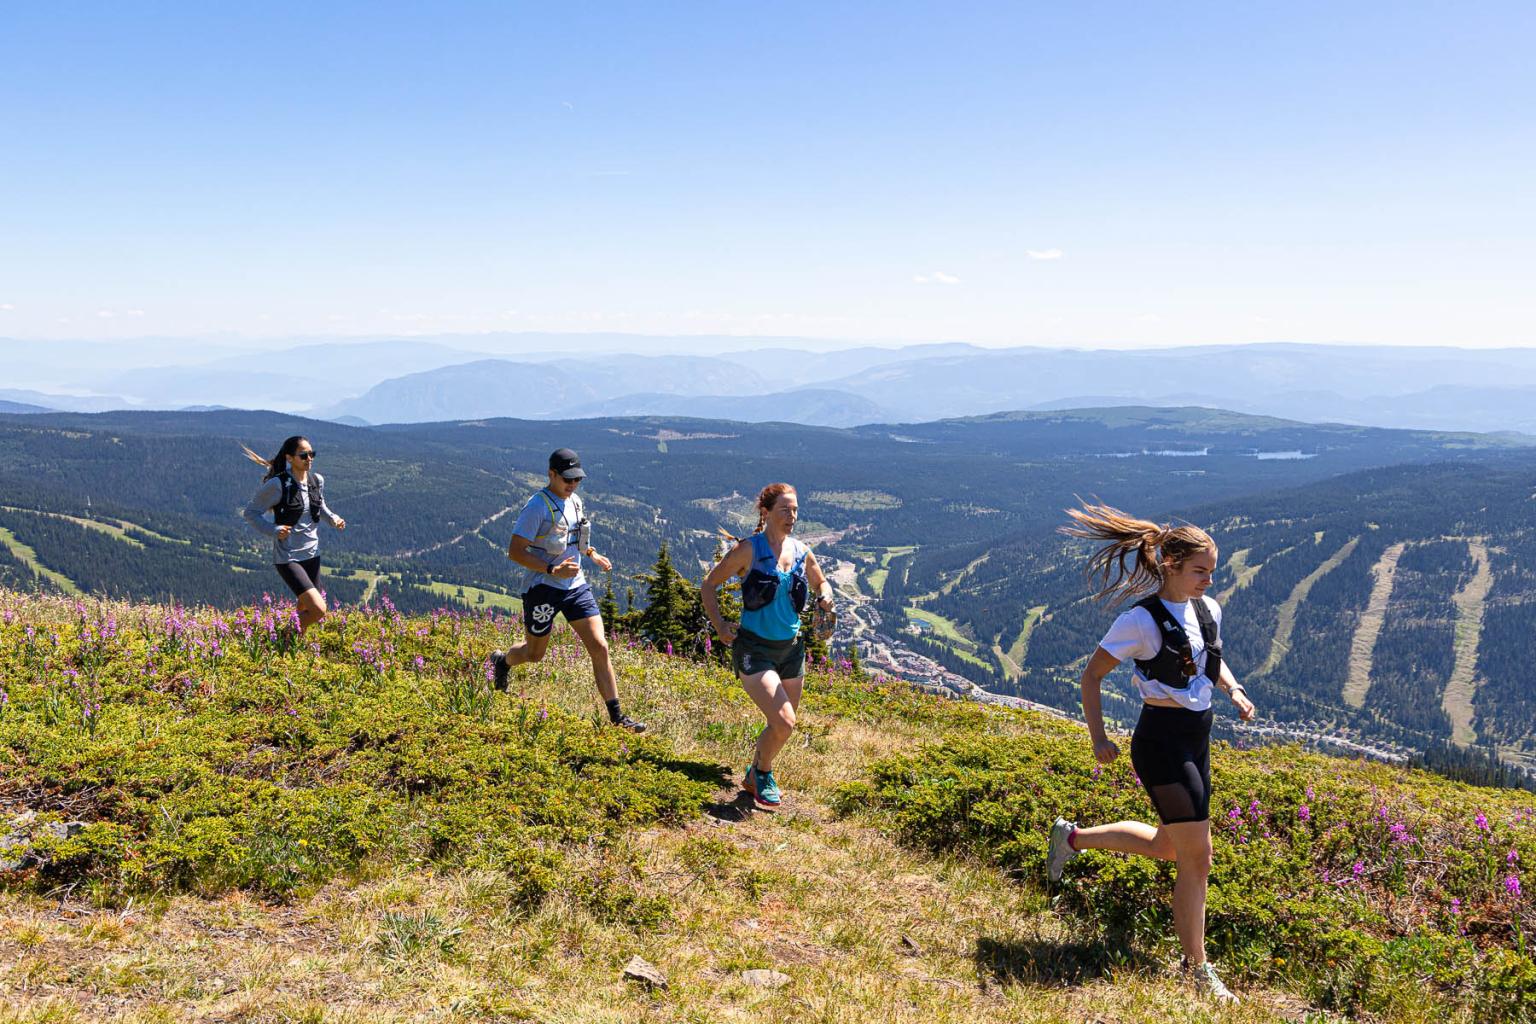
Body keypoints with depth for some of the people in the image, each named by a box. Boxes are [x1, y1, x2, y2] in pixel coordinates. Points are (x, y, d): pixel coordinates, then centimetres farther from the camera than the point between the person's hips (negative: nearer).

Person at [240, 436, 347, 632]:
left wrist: (333, 519, 3)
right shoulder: (278, 484, -17)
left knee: (306, 610, 18)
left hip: (312, 554, 7)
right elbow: (250, 512, -9)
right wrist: (274, 530, -24)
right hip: (288, 557, -7)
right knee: (319, 609, -18)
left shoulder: (317, 480, 1)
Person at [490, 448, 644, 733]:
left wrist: (591, 553, 11)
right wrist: (552, 570, -28)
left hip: (576, 586, 6)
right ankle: (501, 661, 48)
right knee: (534, 654, 12)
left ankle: (617, 717, -2)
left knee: (599, 647, -5)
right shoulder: (538, 507, -16)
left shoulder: (575, 502, 8)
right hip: (543, 589, -6)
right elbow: (515, 551, -19)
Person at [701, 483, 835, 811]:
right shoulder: (749, 549, -11)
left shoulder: (801, 553, 4)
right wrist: (720, 626, -11)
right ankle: (761, 775, 11)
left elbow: (821, 582, 23)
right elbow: (709, 586, -3)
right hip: (754, 649, -6)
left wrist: (825, 597, 0)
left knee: (782, 727, 13)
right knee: (783, 723, -17)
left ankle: (755, 776, 38)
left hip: (791, 648, 6)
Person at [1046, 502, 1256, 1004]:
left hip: (1197, 740, 9)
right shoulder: (1142, 620, -16)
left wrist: (1234, 690, 1)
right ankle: (1197, 970, 10)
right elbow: (1091, 676, -9)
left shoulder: (1208, 610, 5)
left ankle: (1072, 837, 38)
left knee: (1169, 846, 20)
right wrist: (1098, 739, -15)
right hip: (1162, 741, -8)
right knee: (1196, 857, -5)